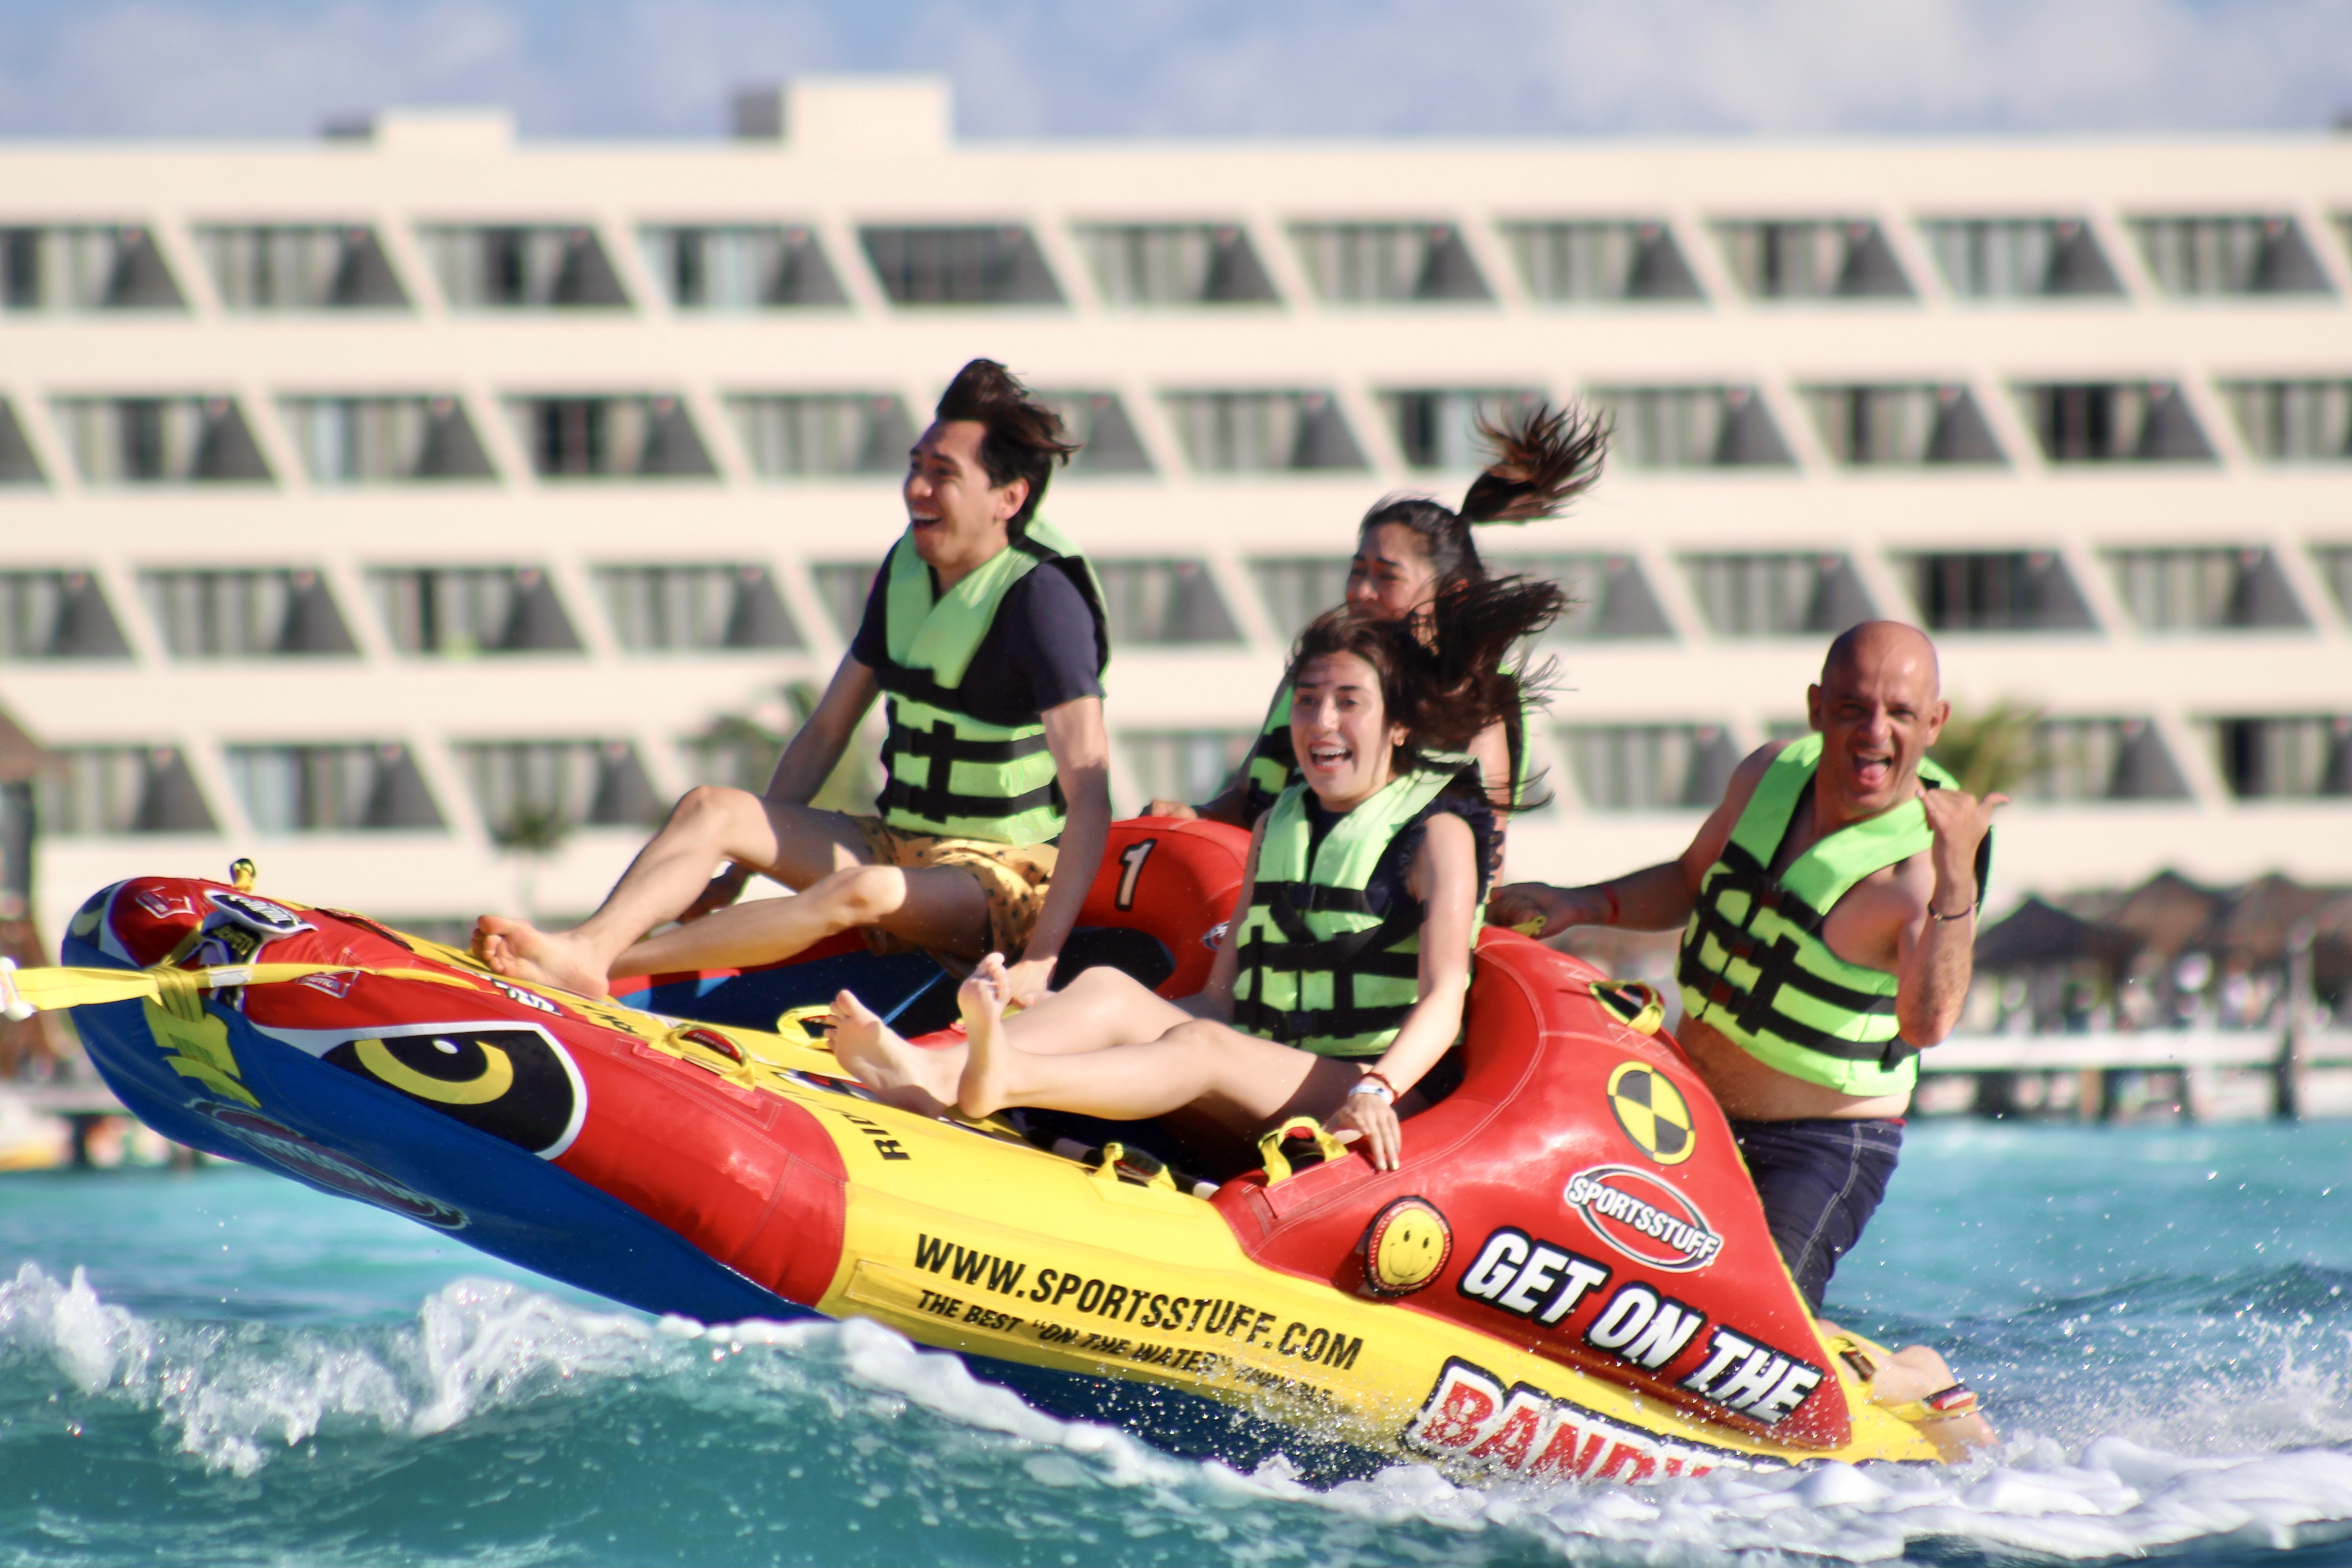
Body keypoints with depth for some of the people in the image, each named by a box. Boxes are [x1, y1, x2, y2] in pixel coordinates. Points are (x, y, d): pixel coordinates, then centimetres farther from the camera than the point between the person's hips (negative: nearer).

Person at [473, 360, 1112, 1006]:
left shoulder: (1043, 596, -18)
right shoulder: (908, 567, 6)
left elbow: (1090, 791, -24)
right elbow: (826, 732, 14)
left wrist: (1039, 961, -30)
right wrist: (741, 868, 9)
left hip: (1004, 876, -8)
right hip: (899, 844, 8)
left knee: (862, 891, -37)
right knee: (710, 808, -11)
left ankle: (610, 961, -41)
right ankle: (587, 947, -36)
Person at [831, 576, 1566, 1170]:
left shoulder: (1438, 831, 0)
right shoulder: (1279, 823, 20)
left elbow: (1442, 1001, -15)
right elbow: (1225, 988, 16)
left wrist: (1377, 1090, -32)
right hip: (1260, 1076, 6)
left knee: (1204, 1048, -33)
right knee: (1108, 990, -18)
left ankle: (1005, 1079, -60)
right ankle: (934, 1074, -46)